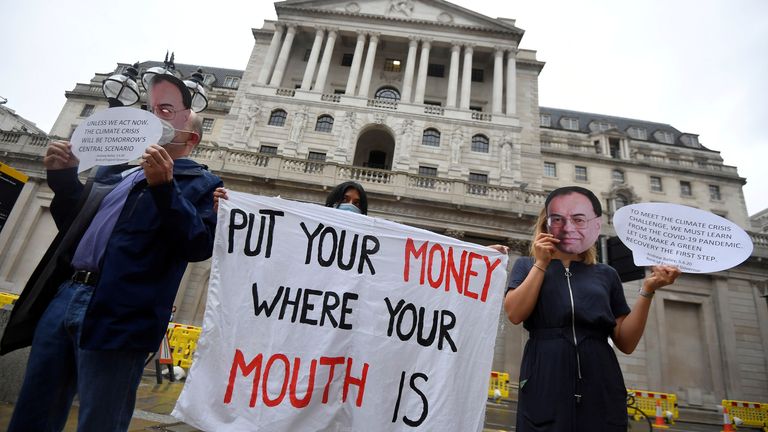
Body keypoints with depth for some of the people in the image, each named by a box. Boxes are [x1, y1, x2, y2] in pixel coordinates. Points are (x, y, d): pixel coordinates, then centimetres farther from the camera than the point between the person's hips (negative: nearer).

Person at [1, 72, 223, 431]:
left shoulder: (201, 184, 0)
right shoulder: (116, 170, 22)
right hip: (62, 296, 7)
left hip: (116, 317, -7)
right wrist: (64, 177, 12)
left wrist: (164, 186, -21)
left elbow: (200, 247, -14)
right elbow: (74, 224, 28)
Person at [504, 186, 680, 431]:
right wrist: (541, 264, -7)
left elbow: (626, 342, 8)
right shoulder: (527, 266, 7)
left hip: (601, 388, 3)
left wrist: (647, 290, -2)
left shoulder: (606, 275, 13)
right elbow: (515, 314, -9)